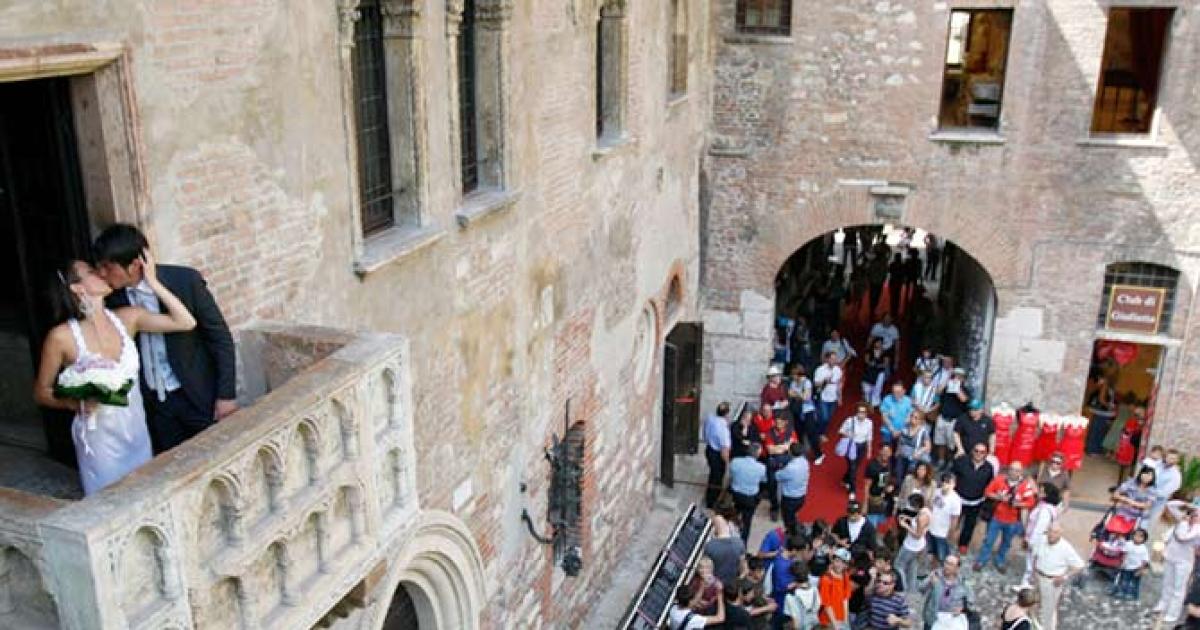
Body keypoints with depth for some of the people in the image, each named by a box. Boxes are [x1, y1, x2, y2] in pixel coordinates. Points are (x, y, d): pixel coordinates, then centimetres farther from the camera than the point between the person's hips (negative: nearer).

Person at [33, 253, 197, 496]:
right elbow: (41, 393, -3)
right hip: (99, 440, -4)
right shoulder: (61, 336, -13)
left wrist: (152, 282, -10)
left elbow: (186, 322, -8)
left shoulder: (126, 318, -3)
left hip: (138, 433, 4)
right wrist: (77, 403, -21)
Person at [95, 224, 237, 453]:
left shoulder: (186, 280, -16)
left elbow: (220, 337, -10)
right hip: (153, 403, 4)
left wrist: (226, 394, -10)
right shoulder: (113, 297, -6)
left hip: (199, 396, -3)